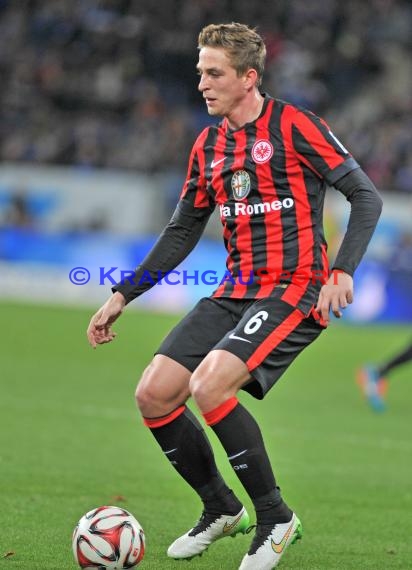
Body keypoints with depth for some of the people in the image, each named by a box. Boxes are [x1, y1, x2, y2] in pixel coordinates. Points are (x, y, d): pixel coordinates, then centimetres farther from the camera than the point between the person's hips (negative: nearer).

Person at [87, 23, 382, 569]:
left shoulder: (293, 125, -8)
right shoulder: (208, 145, 13)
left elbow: (366, 196, -8)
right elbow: (181, 233, 21)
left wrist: (342, 272, -21)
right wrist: (121, 296, 17)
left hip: (295, 289, -7)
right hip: (234, 291, 7)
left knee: (210, 386, -26)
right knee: (154, 394, -6)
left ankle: (276, 518, -8)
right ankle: (221, 509, 16)